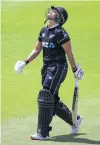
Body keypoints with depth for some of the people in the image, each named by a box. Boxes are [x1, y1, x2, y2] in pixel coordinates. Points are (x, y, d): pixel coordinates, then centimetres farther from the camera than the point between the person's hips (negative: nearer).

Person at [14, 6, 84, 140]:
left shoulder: (60, 33, -14)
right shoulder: (44, 31, 11)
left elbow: (69, 53, -9)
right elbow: (37, 49, 18)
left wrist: (75, 70, -5)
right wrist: (25, 62, 8)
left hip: (58, 67, -9)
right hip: (47, 68, 9)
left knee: (45, 97, -14)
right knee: (53, 101, 14)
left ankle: (43, 133, -9)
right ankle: (74, 120, 36)